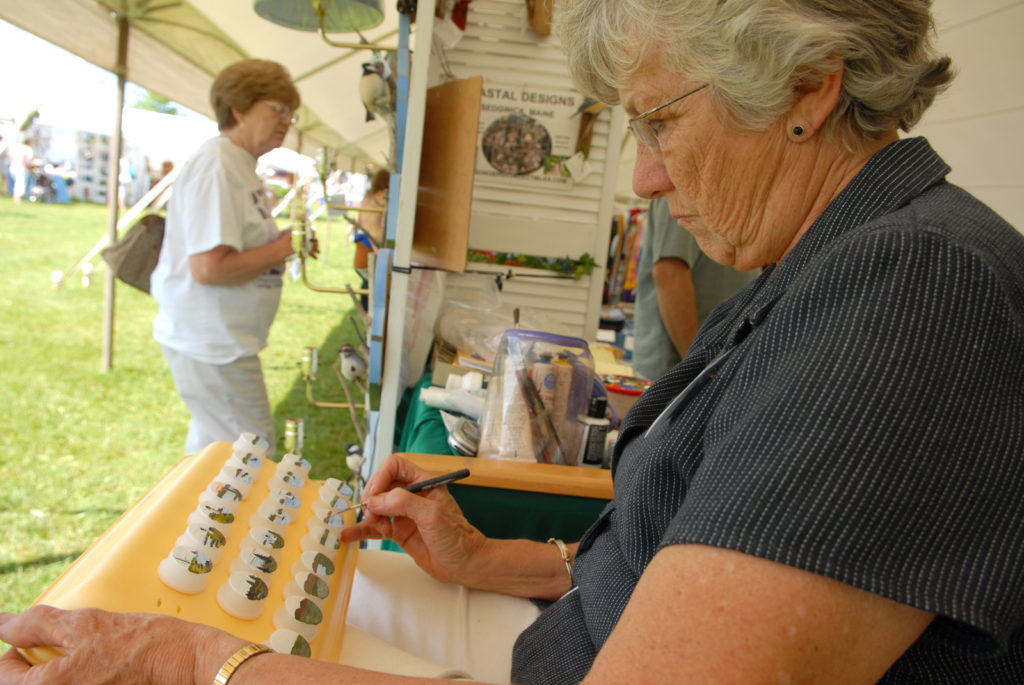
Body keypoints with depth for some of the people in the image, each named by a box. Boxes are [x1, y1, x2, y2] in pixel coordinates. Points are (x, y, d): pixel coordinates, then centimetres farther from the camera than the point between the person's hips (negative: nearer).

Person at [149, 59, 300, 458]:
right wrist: (283, 248, -17)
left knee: (211, 447, 23)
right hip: (211, 345, -10)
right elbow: (209, 267, -26)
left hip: (221, 339, 10)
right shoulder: (216, 165, -19)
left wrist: (283, 244, 3)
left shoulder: (240, 164, 13)